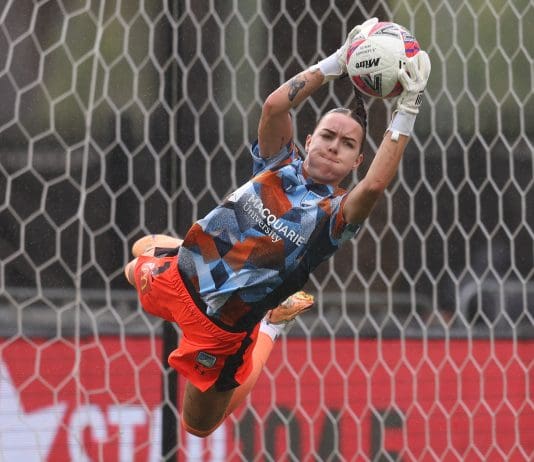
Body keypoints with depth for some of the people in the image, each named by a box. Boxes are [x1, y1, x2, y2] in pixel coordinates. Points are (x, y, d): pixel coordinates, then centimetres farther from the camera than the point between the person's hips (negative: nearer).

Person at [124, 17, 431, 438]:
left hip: (219, 331, -4)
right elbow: (275, 107, -23)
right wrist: (338, 62, -27)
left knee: (200, 425, 15)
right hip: (178, 274, 4)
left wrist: (407, 109, -40)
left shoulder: (337, 212, -17)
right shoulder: (282, 164, -5)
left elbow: (376, 184, -40)